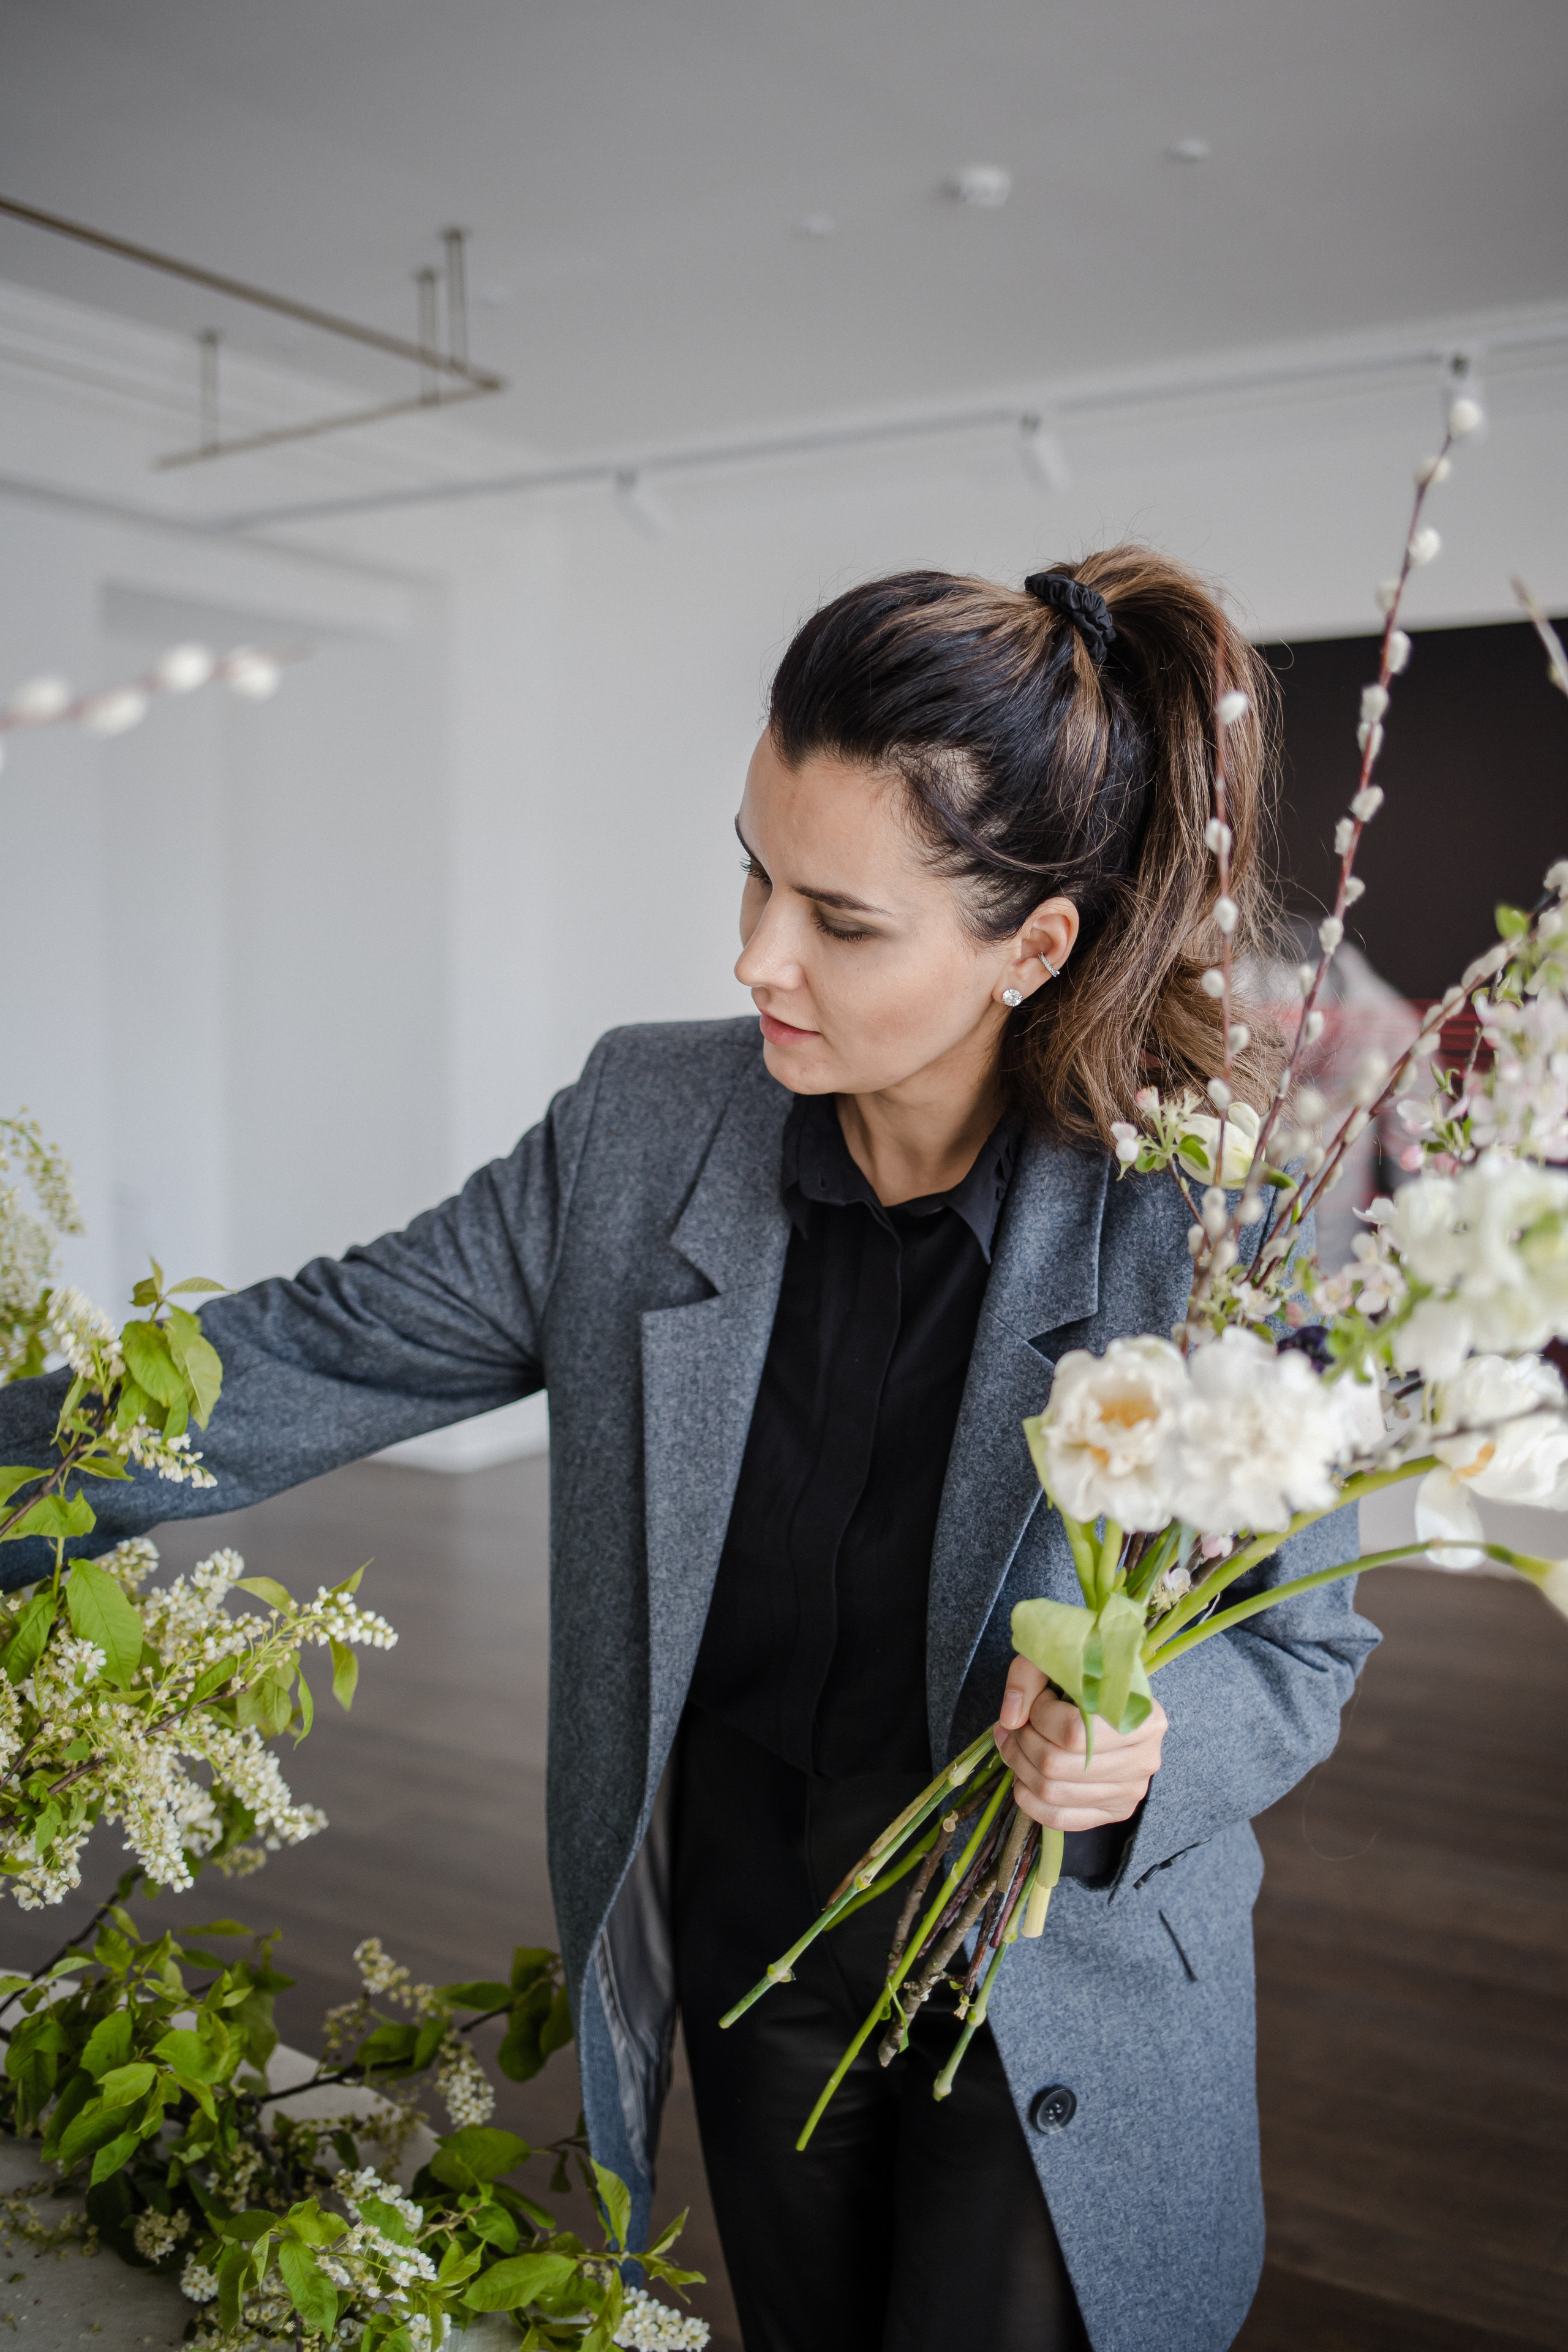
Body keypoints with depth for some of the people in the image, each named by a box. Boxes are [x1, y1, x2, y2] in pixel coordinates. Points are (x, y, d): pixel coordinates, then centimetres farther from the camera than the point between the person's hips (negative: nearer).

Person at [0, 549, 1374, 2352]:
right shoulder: (641, 1123, -12)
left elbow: (1302, 1648, -10)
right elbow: (336, 1350, -4)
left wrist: (1145, 1747, -31)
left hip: (1061, 2016, -3)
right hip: (747, 1972, 4)